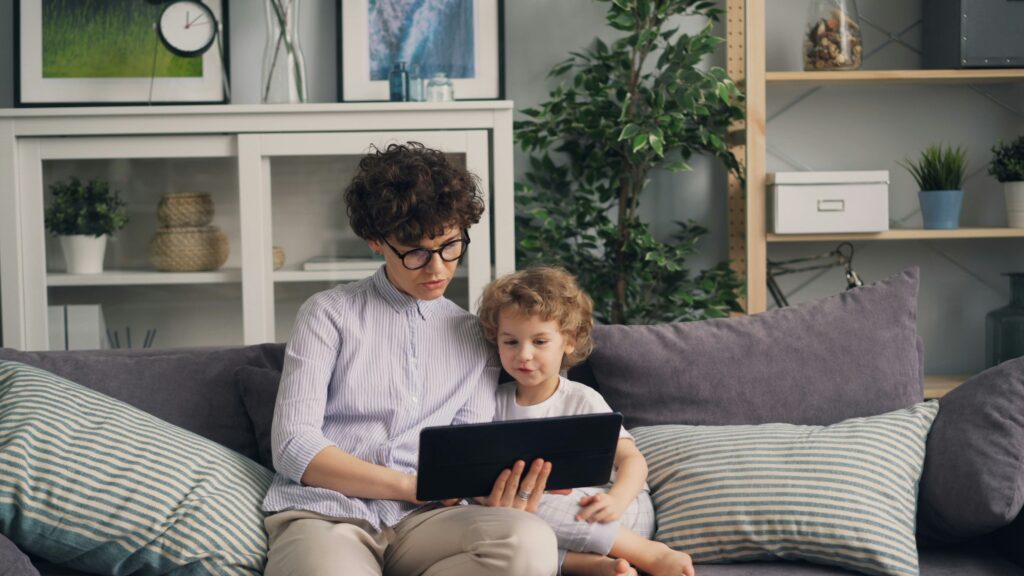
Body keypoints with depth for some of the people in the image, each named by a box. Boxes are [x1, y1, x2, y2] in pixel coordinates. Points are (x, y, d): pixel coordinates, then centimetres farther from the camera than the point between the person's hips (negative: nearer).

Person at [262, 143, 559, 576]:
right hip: (323, 515, -4)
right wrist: (412, 485, -12)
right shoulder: (329, 314, 9)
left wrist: (496, 503, -16)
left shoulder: (477, 339, 18)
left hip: (419, 523, 5)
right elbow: (294, 447, -1)